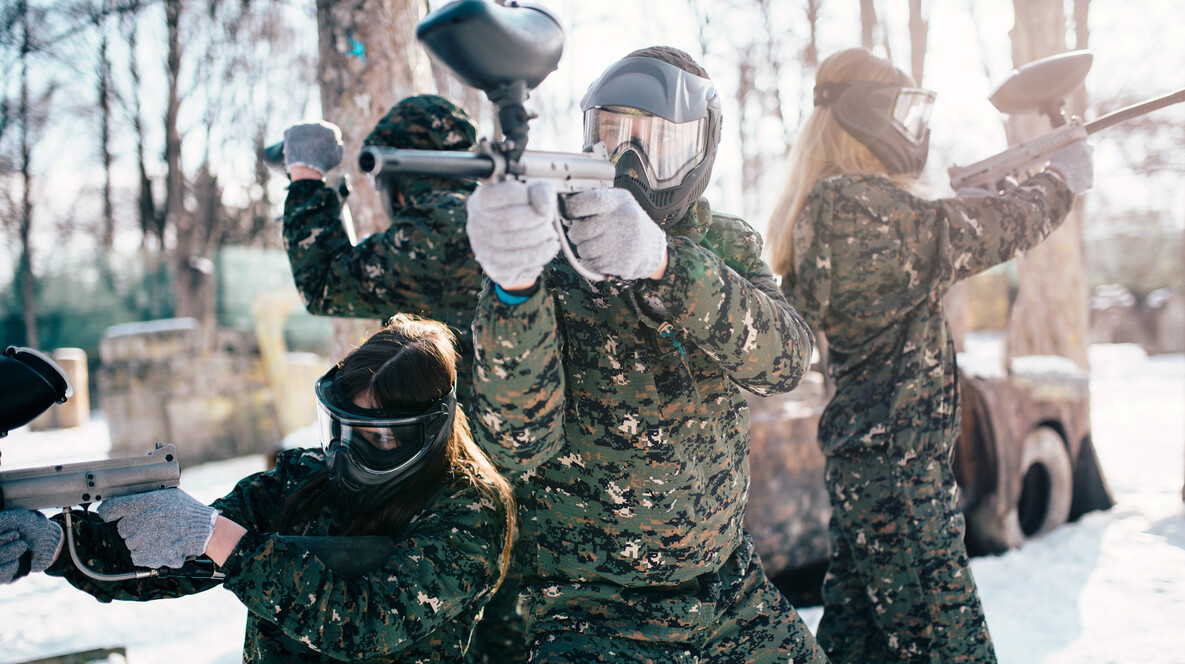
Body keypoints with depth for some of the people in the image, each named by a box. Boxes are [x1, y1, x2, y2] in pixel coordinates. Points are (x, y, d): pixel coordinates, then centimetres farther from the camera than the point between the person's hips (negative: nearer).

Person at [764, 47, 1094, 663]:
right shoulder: (857, 206, -19)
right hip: (898, 468, -10)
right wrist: (1060, 181, 3)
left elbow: (936, 246, 21)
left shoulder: (824, 208, 12)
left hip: (861, 457, 10)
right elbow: (975, 233, -12)